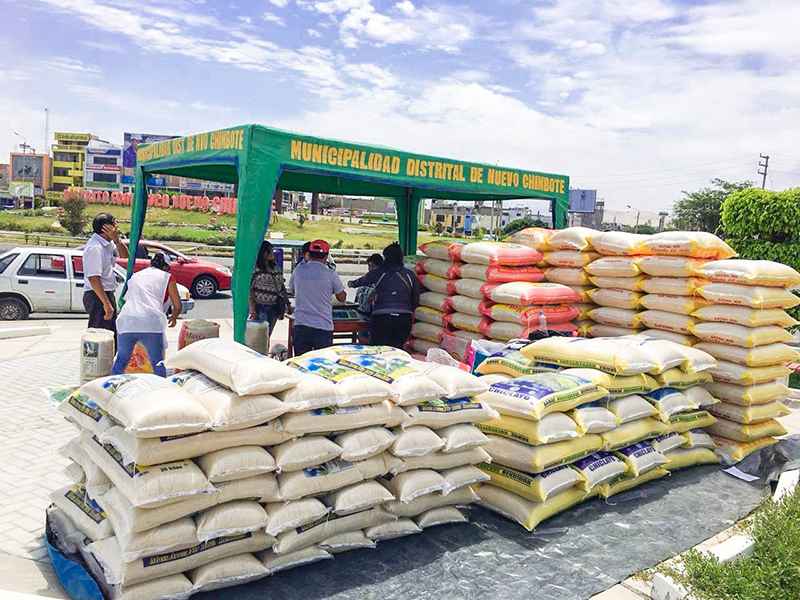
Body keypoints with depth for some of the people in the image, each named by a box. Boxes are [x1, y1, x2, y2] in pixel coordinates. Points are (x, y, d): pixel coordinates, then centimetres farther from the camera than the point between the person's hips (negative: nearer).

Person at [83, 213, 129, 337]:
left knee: (112, 335, 19)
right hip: (98, 297, -10)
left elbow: (125, 256, 18)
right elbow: (94, 279, -25)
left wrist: (117, 240, -2)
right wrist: (106, 303, -26)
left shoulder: (107, 244, 7)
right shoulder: (95, 247, -20)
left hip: (107, 294, 10)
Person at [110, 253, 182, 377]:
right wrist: (173, 318, 35)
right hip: (150, 324, -4)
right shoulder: (167, 277, 14)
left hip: (127, 321, 4)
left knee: (121, 359, 19)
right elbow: (177, 306, 13)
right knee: (157, 362, 4)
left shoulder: (135, 276, 27)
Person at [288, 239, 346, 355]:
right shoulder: (331, 274, -6)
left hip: (301, 325, 3)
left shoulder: (298, 270, 2)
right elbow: (342, 298, 6)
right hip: (323, 326, -3)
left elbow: (292, 289, 20)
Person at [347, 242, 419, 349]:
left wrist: (352, 284, 38)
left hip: (382, 317, -3)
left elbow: (363, 281, 18)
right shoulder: (410, 275, 8)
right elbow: (416, 300, 13)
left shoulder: (379, 272, 0)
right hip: (404, 319, 3)